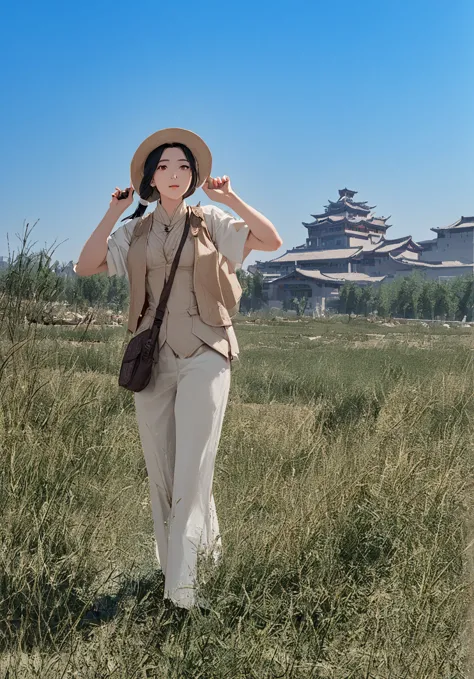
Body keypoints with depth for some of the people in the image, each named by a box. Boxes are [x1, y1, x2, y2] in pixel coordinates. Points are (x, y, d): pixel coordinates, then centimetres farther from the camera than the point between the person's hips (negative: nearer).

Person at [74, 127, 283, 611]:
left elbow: (272, 241, -5)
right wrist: (114, 213, -4)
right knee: (160, 471, 8)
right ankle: (207, 552, 27)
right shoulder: (135, 231, 12)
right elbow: (86, 267, 0)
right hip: (152, 357, 4)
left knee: (191, 470, -9)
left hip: (203, 354, -3)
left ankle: (184, 584, -3)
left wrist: (230, 199, -11)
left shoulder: (210, 221, 6)